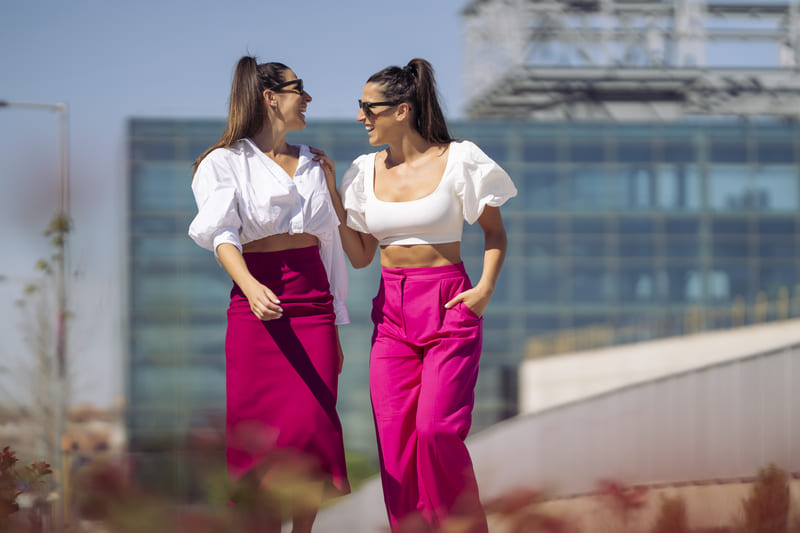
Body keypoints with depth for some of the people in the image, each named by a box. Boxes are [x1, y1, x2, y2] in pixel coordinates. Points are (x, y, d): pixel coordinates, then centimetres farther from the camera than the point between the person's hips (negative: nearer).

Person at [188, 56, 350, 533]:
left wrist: (337, 328, 15)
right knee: (264, 429, -7)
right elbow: (221, 233, -14)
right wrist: (250, 286, -33)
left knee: (313, 424, -7)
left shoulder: (315, 165, 17)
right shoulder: (225, 163, 2)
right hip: (256, 301, -3)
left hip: (313, 302, 4)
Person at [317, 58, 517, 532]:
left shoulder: (458, 162, -5)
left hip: (449, 307, -4)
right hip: (392, 312, 4)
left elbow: (495, 232, 5)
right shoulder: (367, 171, 8)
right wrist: (333, 195, 3)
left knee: (436, 431, -16)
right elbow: (359, 256, 11)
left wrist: (486, 287, -9)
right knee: (394, 438, -3)